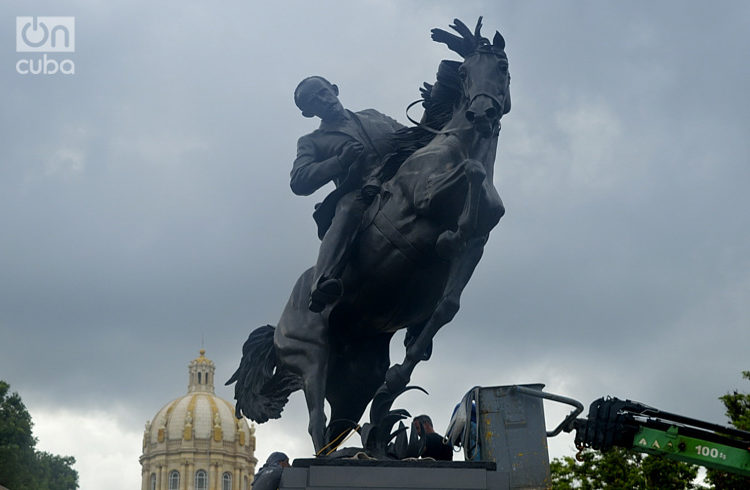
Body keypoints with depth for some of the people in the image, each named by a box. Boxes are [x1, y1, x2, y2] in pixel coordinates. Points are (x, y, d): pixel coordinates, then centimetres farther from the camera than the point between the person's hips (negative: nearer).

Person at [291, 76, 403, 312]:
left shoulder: (373, 116, 37)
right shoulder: (312, 142, 27)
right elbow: (299, 182, 10)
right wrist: (341, 161, -4)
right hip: (359, 193, -4)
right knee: (350, 209, -39)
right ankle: (323, 283, -56)